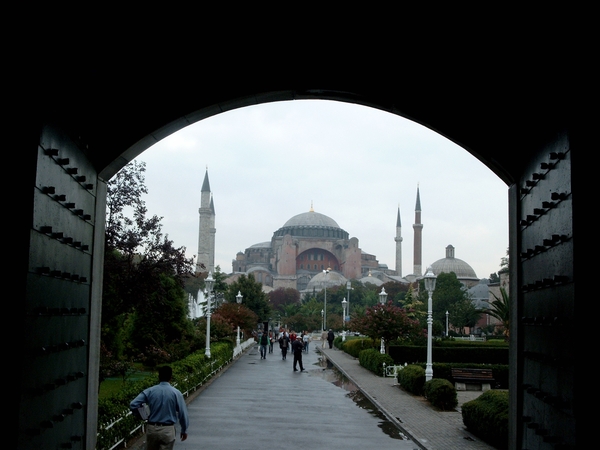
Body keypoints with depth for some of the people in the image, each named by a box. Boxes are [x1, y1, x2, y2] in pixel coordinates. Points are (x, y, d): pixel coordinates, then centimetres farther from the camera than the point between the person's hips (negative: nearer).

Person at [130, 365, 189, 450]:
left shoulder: (149, 391, -4)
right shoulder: (176, 393, -9)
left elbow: (133, 405, -9)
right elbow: (183, 413, -5)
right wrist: (184, 430, 8)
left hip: (152, 429, 2)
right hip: (168, 430, -2)